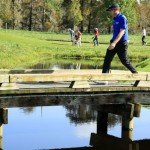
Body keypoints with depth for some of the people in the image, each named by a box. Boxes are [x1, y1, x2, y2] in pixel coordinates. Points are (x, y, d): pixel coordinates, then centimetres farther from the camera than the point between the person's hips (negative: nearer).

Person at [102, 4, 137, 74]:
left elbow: (122, 32, -23)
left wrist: (114, 43, -32)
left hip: (121, 43, -9)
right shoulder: (115, 19, 12)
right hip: (114, 42, 9)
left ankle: (136, 74, 14)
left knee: (124, 61, -1)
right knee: (107, 59, 3)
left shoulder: (122, 18, -15)